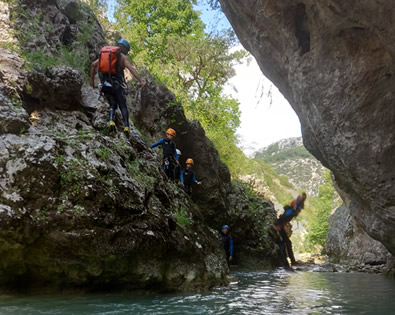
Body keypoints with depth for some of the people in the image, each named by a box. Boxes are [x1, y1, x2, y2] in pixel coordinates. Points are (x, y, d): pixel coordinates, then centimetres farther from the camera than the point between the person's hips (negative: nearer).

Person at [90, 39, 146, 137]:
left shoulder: (104, 54, 17)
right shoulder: (123, 57, 0)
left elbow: (93, 64, 9)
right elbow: (132, 69, -16)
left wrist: (92, 79, 14)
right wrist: (141, 81, -26)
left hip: (105, 84, 4)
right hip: (117, 84, -4)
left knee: (112, 105, 17)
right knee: (123, 106, 7)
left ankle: (111, 121, -11)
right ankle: (126, 126, -10)